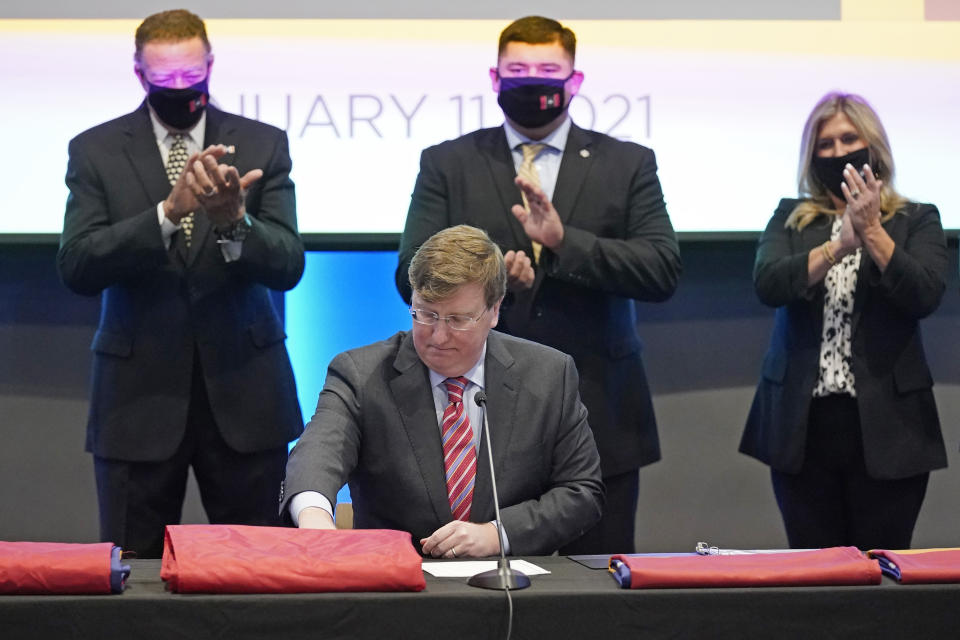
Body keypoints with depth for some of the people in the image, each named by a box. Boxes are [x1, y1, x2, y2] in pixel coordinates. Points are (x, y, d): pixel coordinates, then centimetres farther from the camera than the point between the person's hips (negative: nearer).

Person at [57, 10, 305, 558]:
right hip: (140, 394, 0)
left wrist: (234, 220, -26)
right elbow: (77, 267, -12)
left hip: (241, 390, 1)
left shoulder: (262, 145, 3)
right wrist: (168, 212, -25)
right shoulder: (97, 151, 1)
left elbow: (287, 266, -6)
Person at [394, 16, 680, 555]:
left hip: (600, 423, 0)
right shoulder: (448, 165, 8)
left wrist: (564, 241, -18)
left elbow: (663, 271, -5)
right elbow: (413, 277, -1)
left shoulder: (628, 165, 8)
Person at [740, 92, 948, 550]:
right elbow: (768, 284, -9)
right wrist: (840, 244, -20)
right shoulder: (790, 218, 9)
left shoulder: (916, 220, 5)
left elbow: (924, 296, -10)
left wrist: (871, 232, -19)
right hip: (803, 422, 1)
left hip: (885, 423, -1)